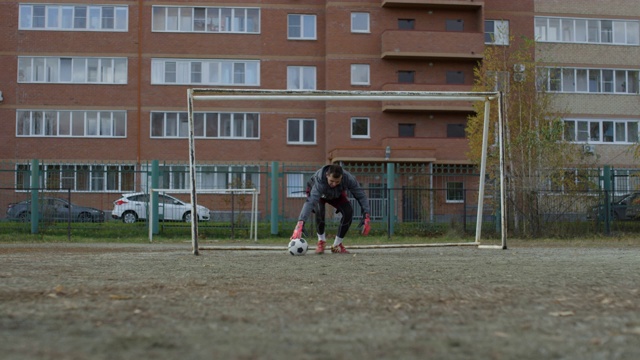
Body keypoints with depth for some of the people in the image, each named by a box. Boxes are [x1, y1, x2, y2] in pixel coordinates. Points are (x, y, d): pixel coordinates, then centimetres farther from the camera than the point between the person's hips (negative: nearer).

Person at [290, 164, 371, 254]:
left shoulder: (348, 178, -37)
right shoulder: (319, 181, -47)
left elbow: (361, 196, -29)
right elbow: (310, 202, -58)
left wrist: (366, 218, -39)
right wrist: (300, 224, -70)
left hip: (336, 195, 3)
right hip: (315, 191, -3)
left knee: (348, 212, -21)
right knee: (319, 210, -34)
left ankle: (337, 245, -3)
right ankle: (321, 241, -9)